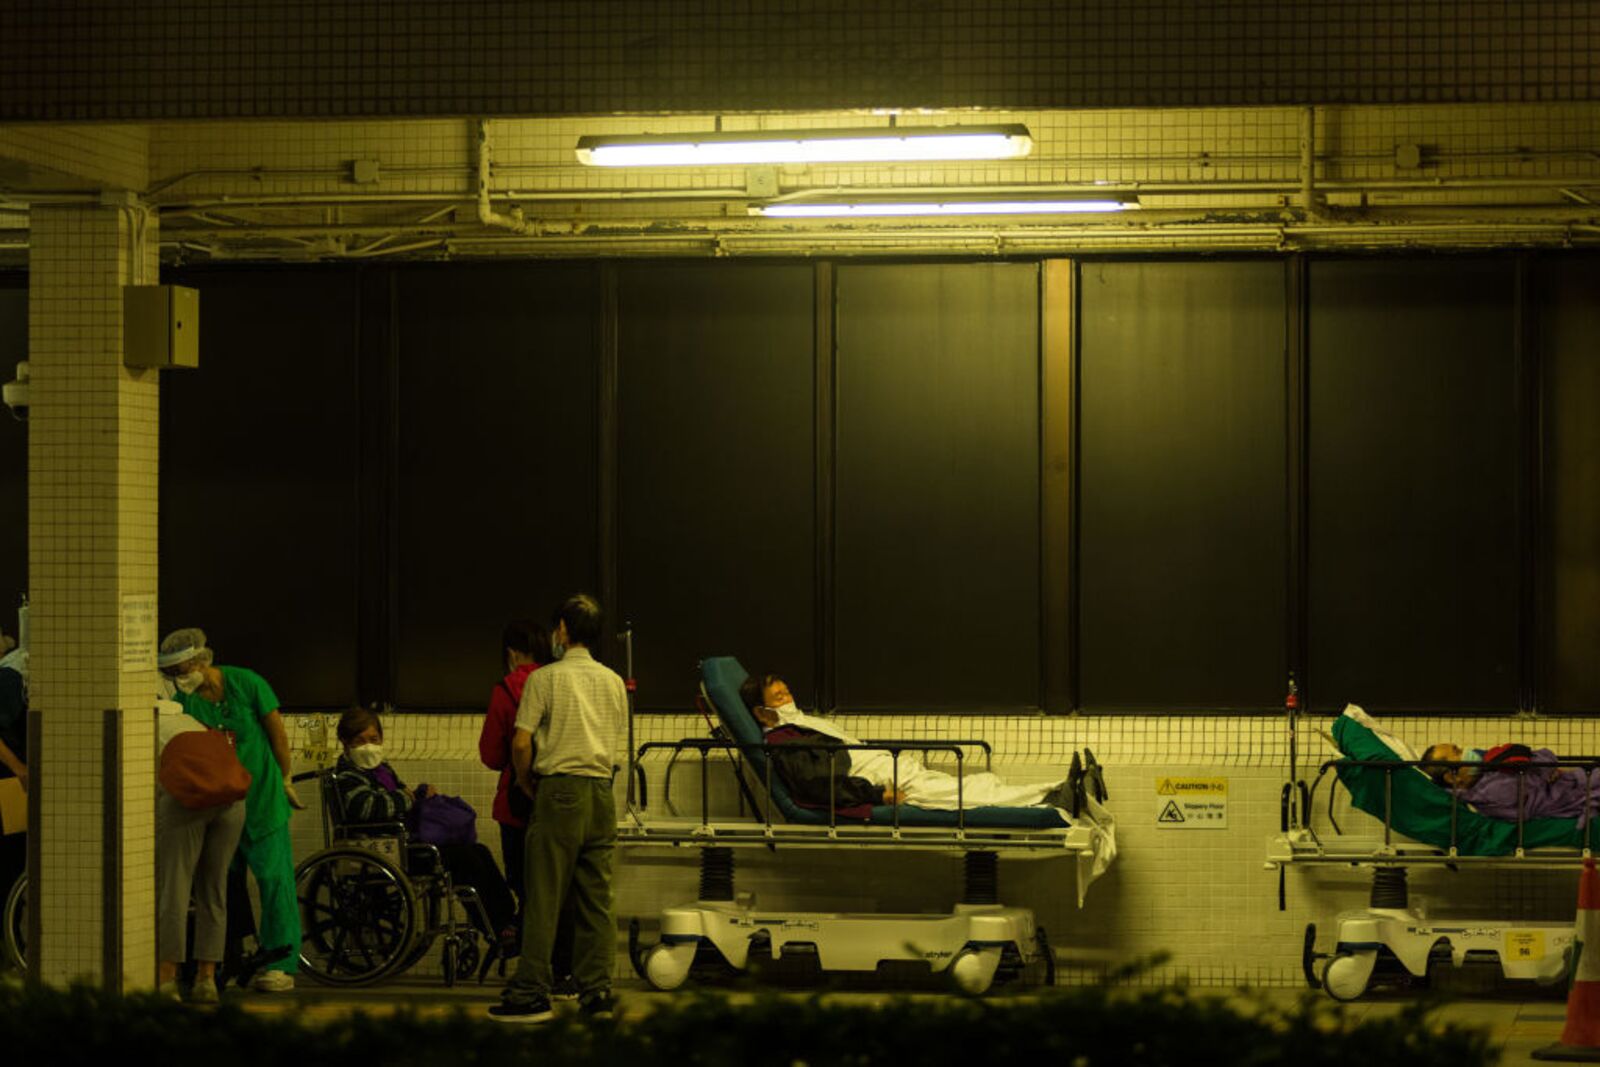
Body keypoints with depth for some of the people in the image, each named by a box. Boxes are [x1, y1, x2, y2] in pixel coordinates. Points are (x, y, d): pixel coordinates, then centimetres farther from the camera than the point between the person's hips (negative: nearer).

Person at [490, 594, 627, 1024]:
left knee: (544, 896, -3)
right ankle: (596, 993, 4)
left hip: (560, 791, -5)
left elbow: (521, 743, -7)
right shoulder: (613, 682, 13)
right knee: (596, 898, 6)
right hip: (602, 792, 5)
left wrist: (526, 783, 8)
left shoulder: (545, 678, -4)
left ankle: (532, 993, -3)